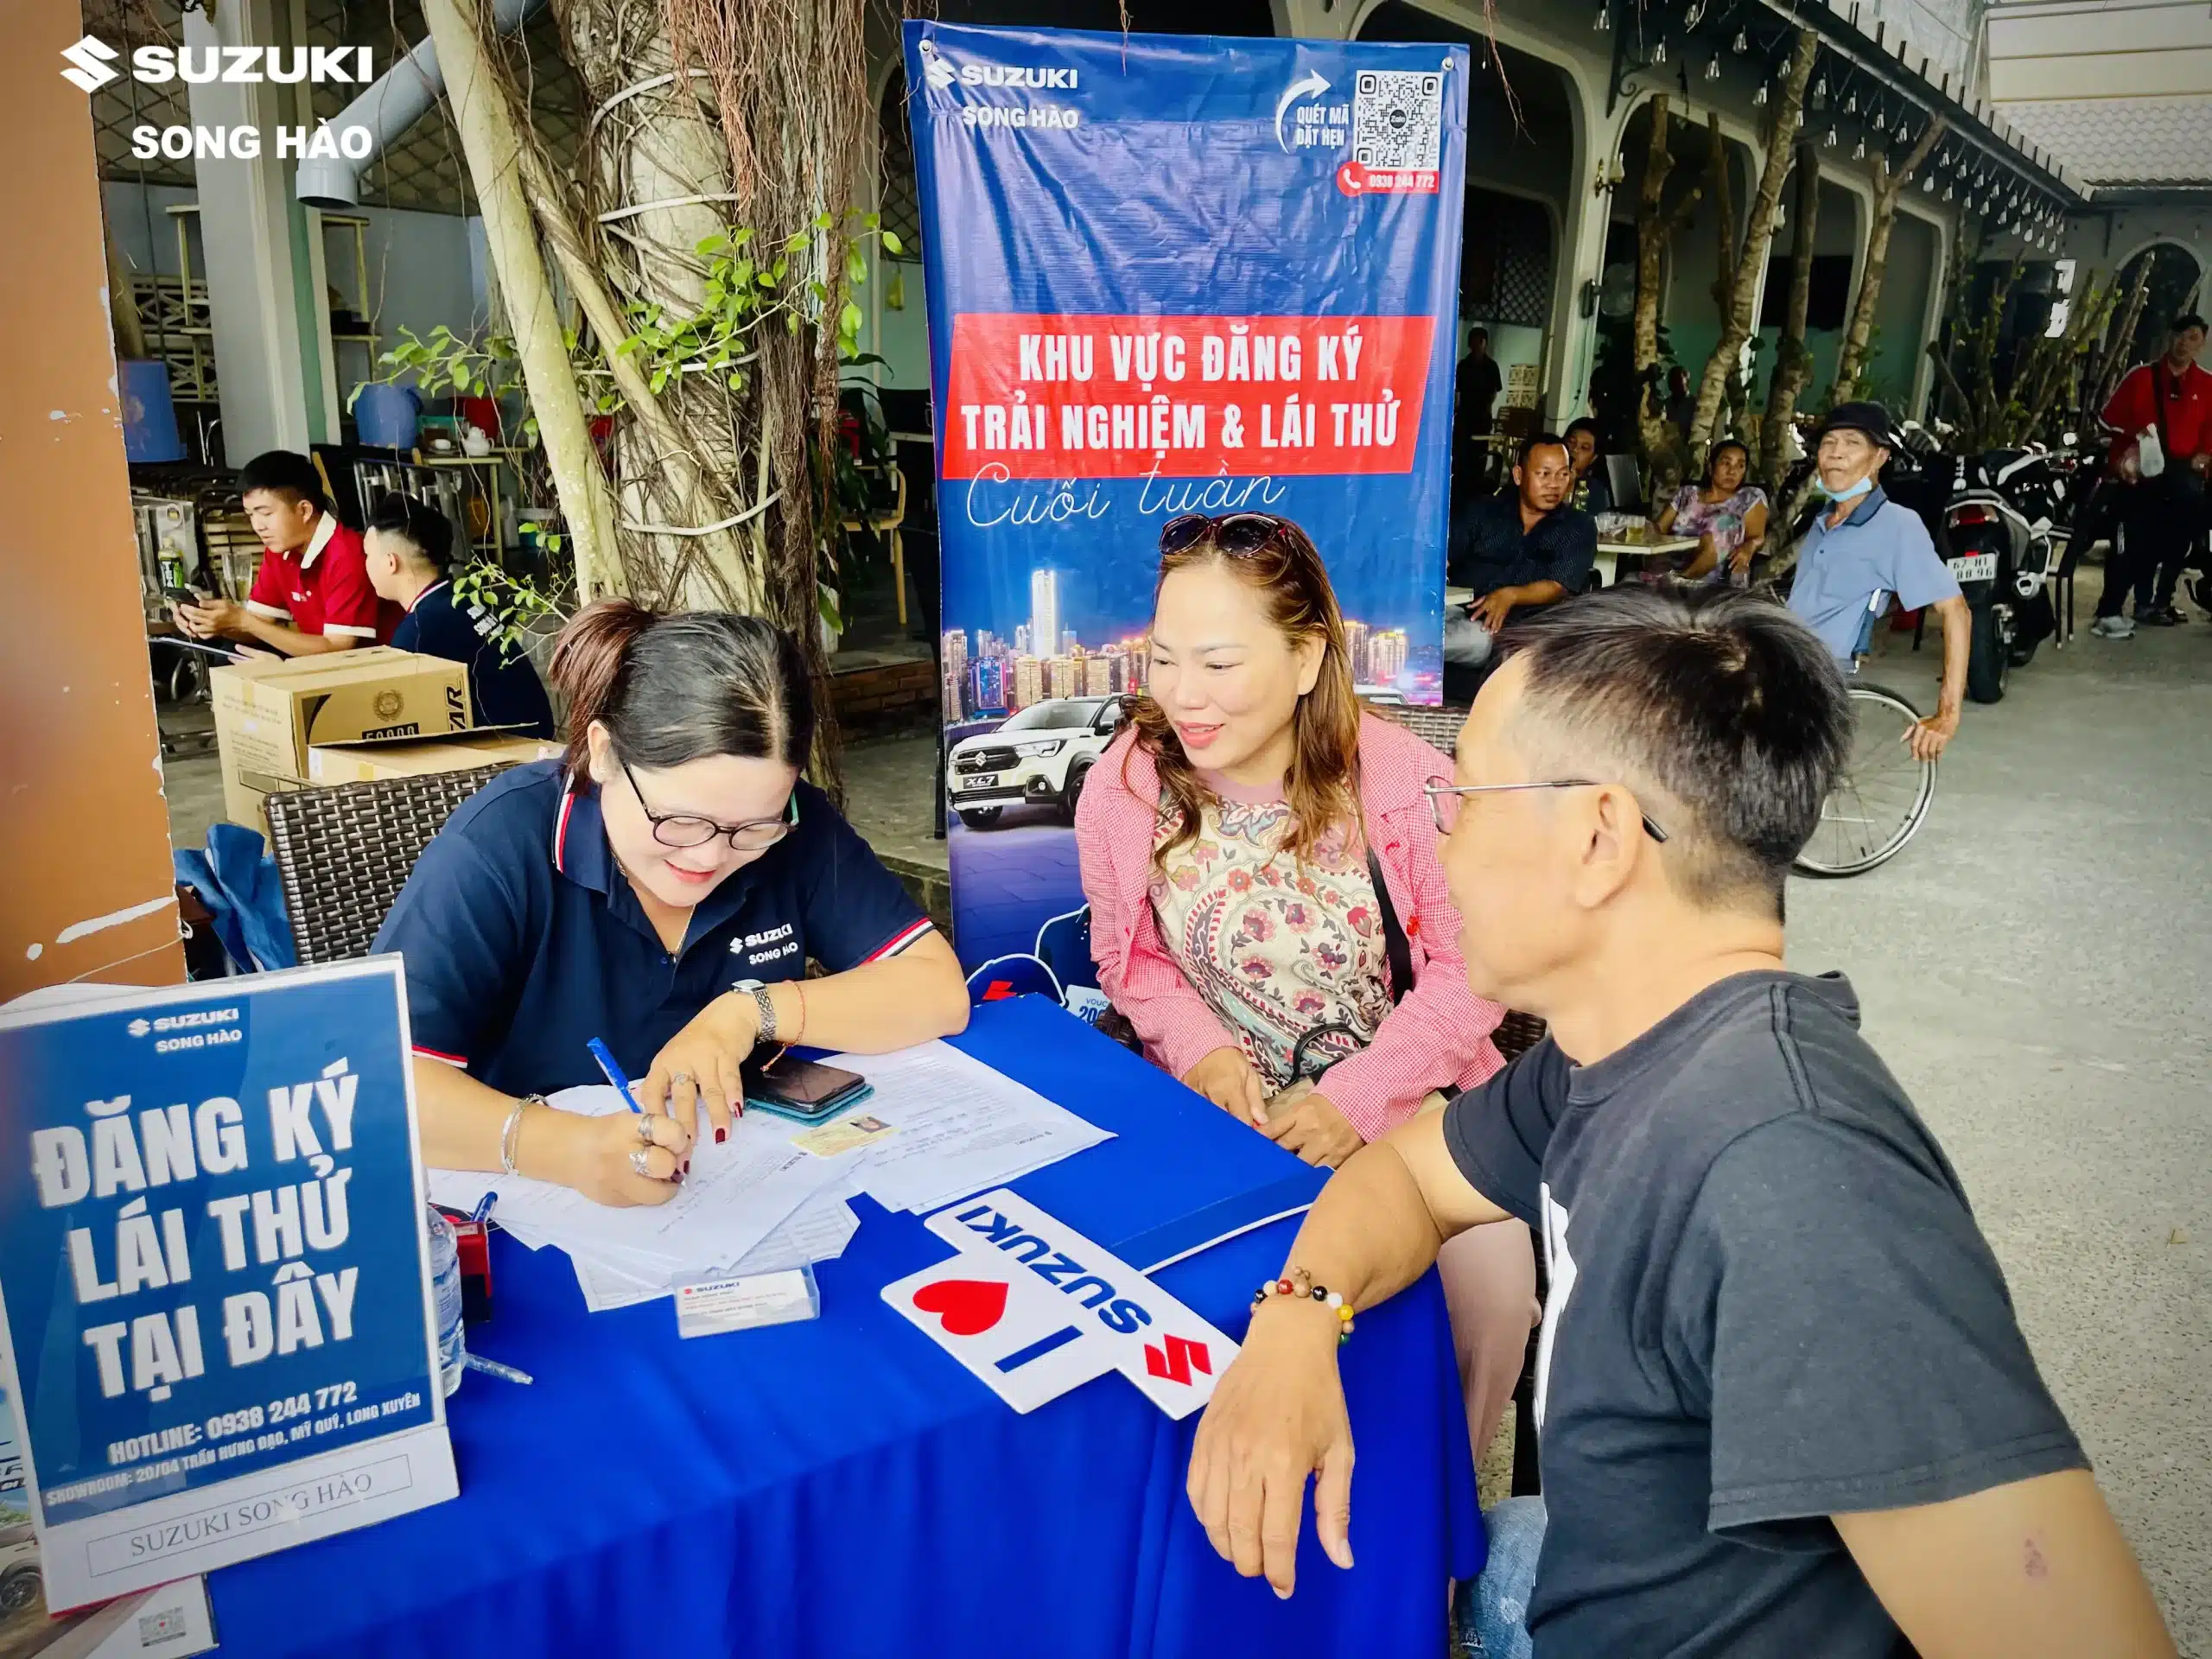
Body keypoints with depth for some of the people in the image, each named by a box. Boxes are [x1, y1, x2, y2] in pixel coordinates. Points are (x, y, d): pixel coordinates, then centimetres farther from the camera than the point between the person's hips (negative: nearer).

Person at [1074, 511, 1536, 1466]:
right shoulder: (1125, 785, -7)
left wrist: (1356, 1098, -18)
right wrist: (1201, 1049, -13)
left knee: (1492, 1277, -21)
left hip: (1401, 1098, -1)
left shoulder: (1402, 778, -14)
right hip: (1219, 1105, 2)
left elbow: (1467, 965, -8)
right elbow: (1131, 958, 6)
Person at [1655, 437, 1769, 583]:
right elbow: (1658, 529, 14)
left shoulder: (1752, 497, 11)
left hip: (1721, 580, -2)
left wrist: (1749, 547, -24)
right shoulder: (1687, 493, 19)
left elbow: (1757, 537, 0)